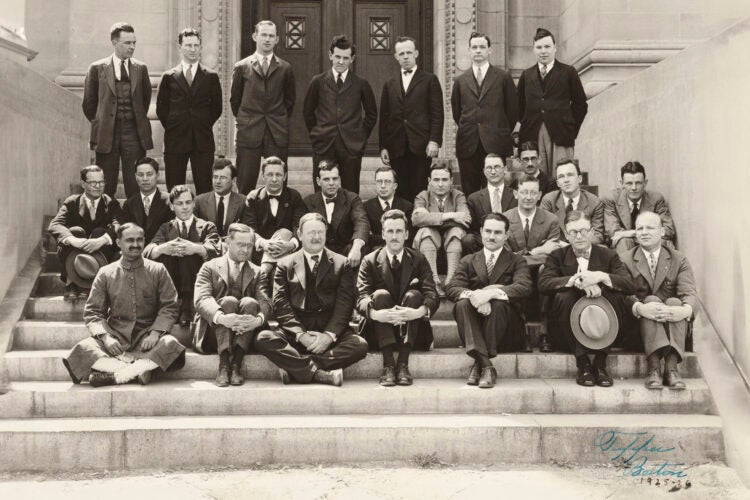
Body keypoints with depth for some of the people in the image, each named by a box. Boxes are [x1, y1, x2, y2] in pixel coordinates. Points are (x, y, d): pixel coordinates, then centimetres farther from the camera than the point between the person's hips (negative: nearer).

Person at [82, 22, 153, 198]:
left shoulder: (141, 69, 8)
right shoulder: (97, 68, 3)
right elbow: (89, 103, 10)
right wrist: (100, 124, 9)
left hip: (134, 133, 1)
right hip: (107, 135, -1)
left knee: (135, 187, -1)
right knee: (105, 188, 3)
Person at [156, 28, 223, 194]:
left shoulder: (211, 77, 7)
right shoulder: (169, 77, 7)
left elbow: (217, 107, 10)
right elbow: (161, 108, 10)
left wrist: (204, 126, 4)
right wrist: (172, 127, 3)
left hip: (203, 140, 0)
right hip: (175, 140, 0)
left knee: (204, 188, -1)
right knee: (174, 191, 2)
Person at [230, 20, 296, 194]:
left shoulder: (285, 68, 7)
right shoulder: (242, 67, 6)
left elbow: (290, 99, 17)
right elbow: (235, 99, 14)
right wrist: (244, 121, 13)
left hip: (277, 134, 1)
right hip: (248, 133, 0)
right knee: (245, 184, -1)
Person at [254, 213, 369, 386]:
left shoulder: (342, 264, 12)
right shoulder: (285, 265, 13)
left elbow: (345, 303, 2)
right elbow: (281, 305, 2)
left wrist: (329, 335, -14)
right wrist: (301, 334, -14)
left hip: (331, 331, 0)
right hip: (295, 331, 0)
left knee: (359, 345, -29)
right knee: (263, 339, -28)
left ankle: (296, 368, -25)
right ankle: (319, 373, -31)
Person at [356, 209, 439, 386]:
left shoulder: (418, 260, 3)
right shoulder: (370, 261, 2)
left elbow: (432, 296, -11)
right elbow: (361, 298, -12)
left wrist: (419, 311, -34)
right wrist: (375, 314, -36)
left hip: (411, 331, 0)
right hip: (379, 330, 0)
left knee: (413, 295, -25)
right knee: (380, 294, -26)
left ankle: (403, 364, -31)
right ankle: (388, 365, -34)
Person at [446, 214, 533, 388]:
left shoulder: (517, 261, 9)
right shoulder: (468, 261, 15)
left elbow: (524, 287, -13)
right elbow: (453, 288, -3)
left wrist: (492, 293, -31)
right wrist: (473, 295, -27)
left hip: (508, 333, -2)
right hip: (474, 328, 2)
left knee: (498, 304, -31)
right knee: (462, 304, -27)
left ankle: (479, 364, -30)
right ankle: (486, 365, -39)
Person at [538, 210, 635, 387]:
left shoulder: (609, 255, 6)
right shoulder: (557, 256, 6)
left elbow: (630, 286, -10)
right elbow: (543, 284, -15)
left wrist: (602, 277, -27)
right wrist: (575, 281, -28)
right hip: (568, 333, 0)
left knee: (616, 296, -24)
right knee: (563, 297, -27)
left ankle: (600, 362, -19)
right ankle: (582, 363, -20)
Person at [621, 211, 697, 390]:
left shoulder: (679, 260, 9)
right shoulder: (626, 261, 5)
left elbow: (690, 293, -8)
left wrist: (685, 310, -33)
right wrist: (639, 308, -35)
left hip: (673, 325, 1)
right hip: (639, 325, -1)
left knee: (674, 301, -28)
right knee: (651, 299, -29)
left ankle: (671, 367, -40)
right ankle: (653, 367, -43)